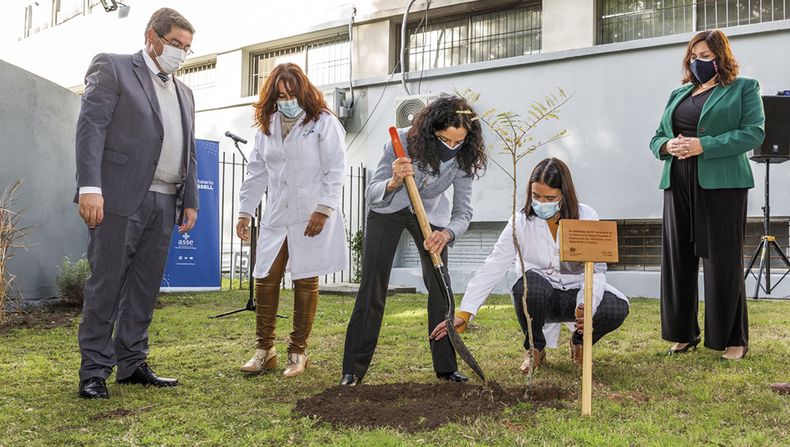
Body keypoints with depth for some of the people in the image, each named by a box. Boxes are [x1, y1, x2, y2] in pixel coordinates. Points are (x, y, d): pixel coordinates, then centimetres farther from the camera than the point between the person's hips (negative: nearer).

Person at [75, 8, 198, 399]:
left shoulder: (183, 92, 22)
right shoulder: (113, 68, 3)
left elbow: (188, 153, 22)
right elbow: (91, 127, -8)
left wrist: (190, 201, 13)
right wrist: (90, 187, -19)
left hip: (164, 204, 6)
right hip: (120, 197, -6)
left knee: (145, 287, 8)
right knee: (106, 285, -3)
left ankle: (132, 363, 16)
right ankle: (94, 371, 4)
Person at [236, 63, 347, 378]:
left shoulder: (324, 123, -3)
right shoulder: (267, 127, 14)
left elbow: (335, 171, -8)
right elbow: (256, 173, 17)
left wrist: (323, 210, -15)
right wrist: (245, 212, 12)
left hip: (311, 219, -5)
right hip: (275, 219, 5)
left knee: (305, 282, 1)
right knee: (265, 280, 2)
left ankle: (298, 352, 12)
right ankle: (264, 349, 13)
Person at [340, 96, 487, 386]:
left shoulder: (464, 159, -24)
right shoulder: (402, 143, -32)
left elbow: (463, 212, -20)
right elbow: (372, 196, -29)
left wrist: (446, 233, -42)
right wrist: (394, 182, -52)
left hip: (432, 213, 2)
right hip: (388, 211, -2)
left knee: (440, 287, -8)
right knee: (372, 288, -6)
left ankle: (446, 367, 5)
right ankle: (353, 369, 3)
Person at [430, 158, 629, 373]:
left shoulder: (586, 217, -12)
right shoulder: (522, 221, -14)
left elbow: (596, 270, -16)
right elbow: (492, 268, -20)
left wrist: (586, 306, -37)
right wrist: (463, 313, -29)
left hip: (576, 293, 1)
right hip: (537, 298, -1)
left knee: (617, 307, -29)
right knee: (529, 284, -37)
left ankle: (580, 343, 7)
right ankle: (535, 348, -6)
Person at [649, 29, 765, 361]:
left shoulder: (743, 88, 5)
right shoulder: (678, 94, 21)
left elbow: (754, 132, -8)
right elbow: (656, 137, 18)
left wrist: (704, 145, -17)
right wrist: (667, 146, -7)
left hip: (721, 184, -5)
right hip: (678, 184, 5)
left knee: (723, 261, -3)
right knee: (677, 258, 5)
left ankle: (733, 339, 9)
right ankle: (684, 334, 16)